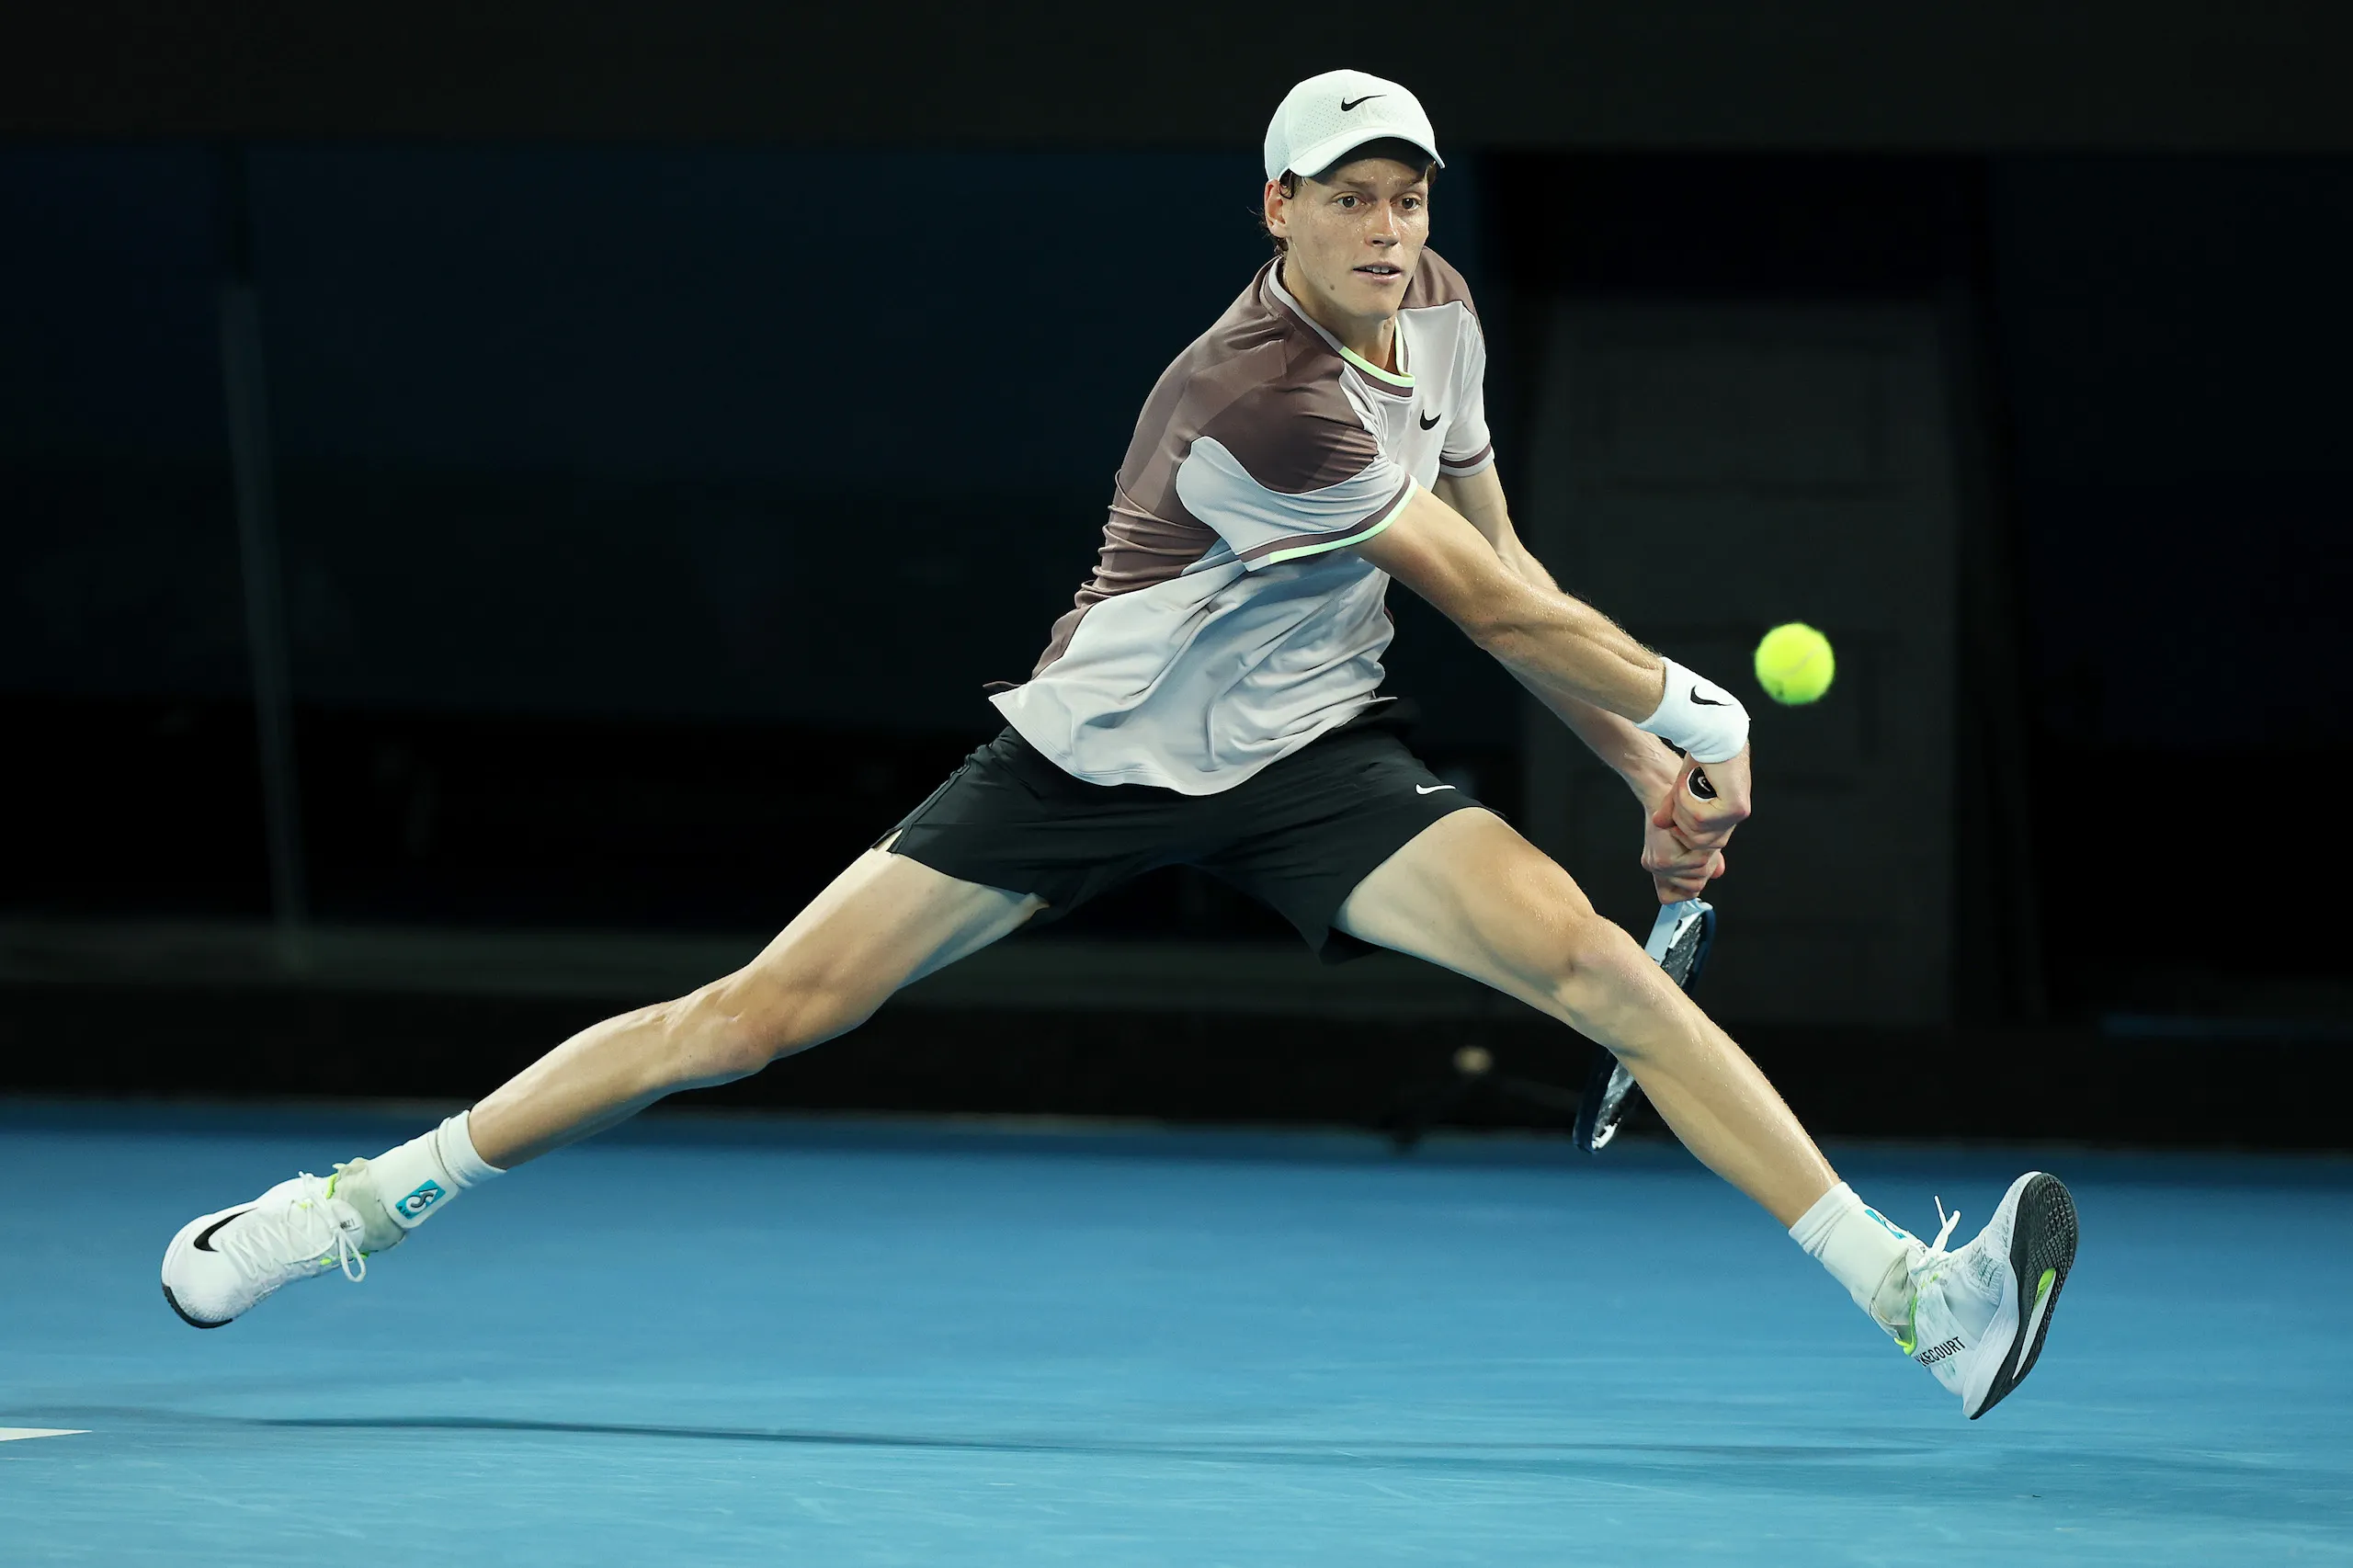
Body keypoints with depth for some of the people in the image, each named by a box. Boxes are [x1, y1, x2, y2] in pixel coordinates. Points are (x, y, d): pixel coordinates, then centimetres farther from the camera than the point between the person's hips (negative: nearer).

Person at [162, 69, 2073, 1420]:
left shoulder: (1439, 315, -2)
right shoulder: (1261, 399, -28)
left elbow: (1507, 587, 12)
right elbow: (1502, 608, -20)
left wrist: (1645, 766, 6)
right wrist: (1696, 712, -8)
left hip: (1311, 759, 5)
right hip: (1100, 753, -5)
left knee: (1585, 951, -17)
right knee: (770, 1007, -6)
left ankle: (1918, 1298, -22)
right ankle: (366, 1200, 7)